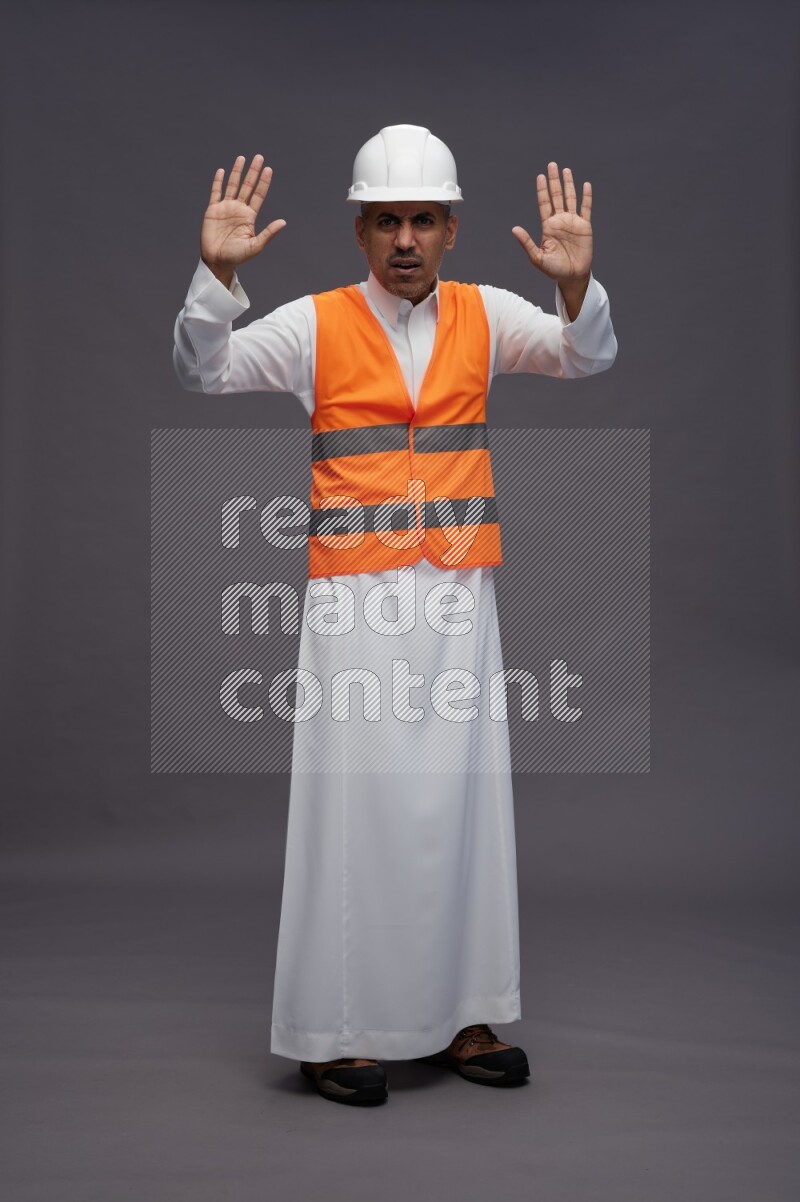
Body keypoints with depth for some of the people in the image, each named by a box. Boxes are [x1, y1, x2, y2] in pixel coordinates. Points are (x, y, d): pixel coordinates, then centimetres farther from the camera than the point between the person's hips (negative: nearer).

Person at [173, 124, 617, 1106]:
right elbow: (204, 371, -4)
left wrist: (576, 283, -21)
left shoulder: (483, 315, 8)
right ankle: (331, 1032, 9)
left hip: (459, 594, 3)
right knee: (355, 801, -1)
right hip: (354, 595, -3)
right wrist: (217, 273, -20)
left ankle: (462, 1017, 20)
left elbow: (587, 357, -1)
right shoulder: (316, 323, 2)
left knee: (463, 799, 7)